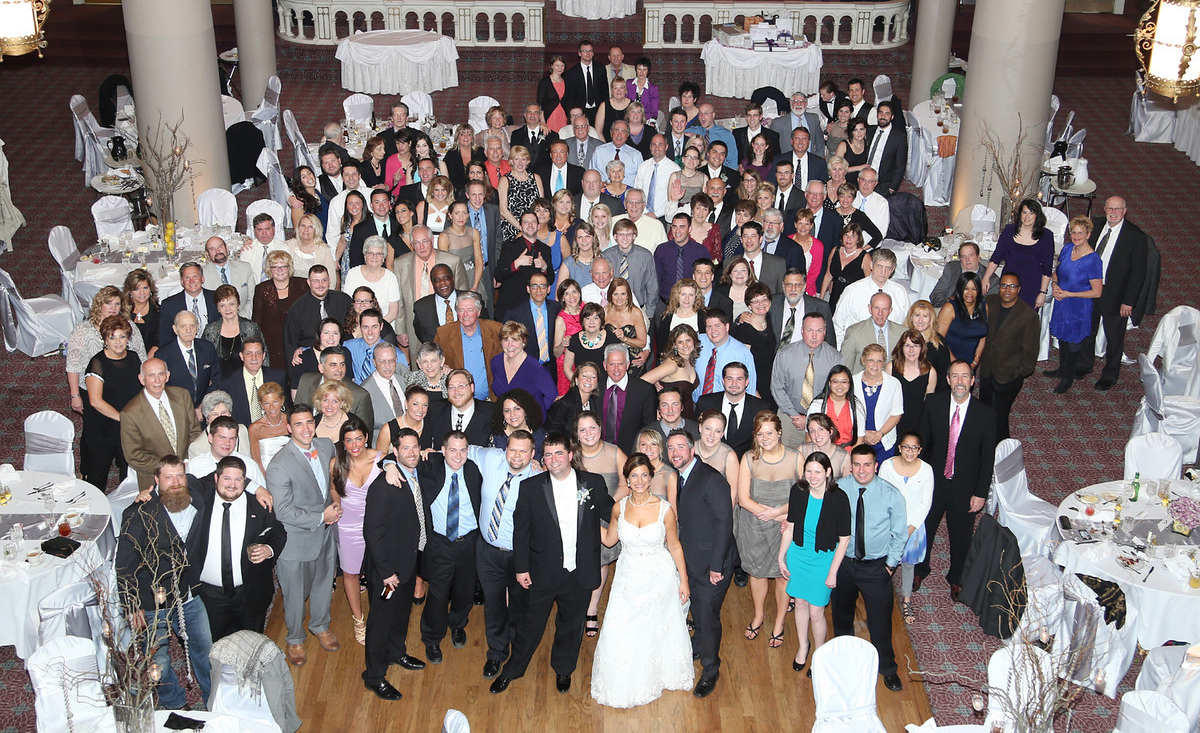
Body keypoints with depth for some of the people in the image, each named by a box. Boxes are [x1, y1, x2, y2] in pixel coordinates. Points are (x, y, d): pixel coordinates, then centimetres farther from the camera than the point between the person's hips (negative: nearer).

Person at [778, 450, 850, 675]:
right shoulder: (798, 492, -13)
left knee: (816, 613, 3)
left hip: (823, 558, -3)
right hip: (797, 554, 3)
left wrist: (833, 572, -10)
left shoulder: (838, 499, -22)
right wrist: (781, 557, 5)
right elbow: (790, 526, 1)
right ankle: (803, 646, 43)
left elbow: (844, 538, -13)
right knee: (800, 603, 19)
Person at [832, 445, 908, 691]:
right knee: (841, 614, 21)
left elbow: (900, 533, -2)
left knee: (881, 619, 7)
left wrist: (891, 562, -3)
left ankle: (887, 668, 30)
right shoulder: (838, 489, -12)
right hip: (843, 562, 2)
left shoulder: (891, 495, -14)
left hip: (876, 567, -2)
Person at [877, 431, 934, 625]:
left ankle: (906, 601, 30)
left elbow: (926, 502, -3)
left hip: (913, 524, 1)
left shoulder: (926, 469, -10)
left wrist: (912, 528, -8)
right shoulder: (887, 465, -11)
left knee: (908, 563, 13)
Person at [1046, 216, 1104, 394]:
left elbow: (1097, 292, -18)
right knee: (1061, 337, 21)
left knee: (1073, 342, 9)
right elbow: (1056, 271, 14)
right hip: (1061, 304, 6)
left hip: (1078, 308, -6)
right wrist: (1055, 285, -8)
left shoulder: (1093, 261, -22)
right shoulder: (1067, 249, -3)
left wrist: (1069, 294, -19)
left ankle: (1068, 377, 28)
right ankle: (1062, 368, 43)